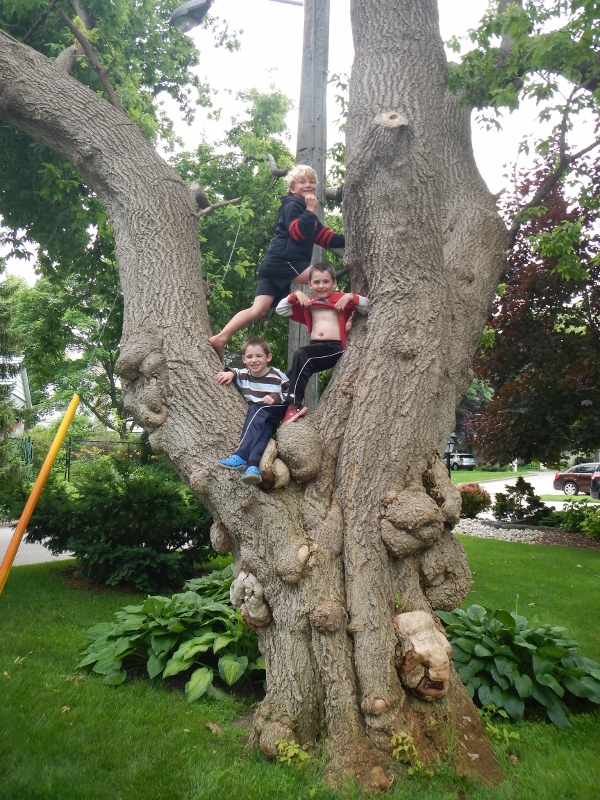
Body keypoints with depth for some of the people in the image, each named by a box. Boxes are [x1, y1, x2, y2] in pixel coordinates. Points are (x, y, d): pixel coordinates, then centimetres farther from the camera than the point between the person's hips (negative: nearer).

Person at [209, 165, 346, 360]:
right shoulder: (292, 205, -1)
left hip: (275, 265, 9)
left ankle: (220, 338, -8)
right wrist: (310, 210, -14)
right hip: (282, 262, -9)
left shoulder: (304, 209, 29)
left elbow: (325, 237, 28)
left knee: (258, 309, -1)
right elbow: (297, 233, -16)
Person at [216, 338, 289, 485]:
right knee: (263, 428, -34)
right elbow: (234, 372, 26)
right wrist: (230, 373, 1)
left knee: (256, 410, -35)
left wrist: (276, 397, -21)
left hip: (275, 415, -3)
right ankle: (253, 465, -59)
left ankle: (241, 456, -47)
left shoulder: (278, 376, -7)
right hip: (255, 418, 3)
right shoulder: (244, 375, 6)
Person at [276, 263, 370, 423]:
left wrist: (350, 297, -12)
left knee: (301, 355, -28)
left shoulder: (341, 298, 8)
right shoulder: (307, 303, 19)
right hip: (315, 347, 5)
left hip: (335, 348, -5)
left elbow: (368, 307, 0)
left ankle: (295, 405, -26)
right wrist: (295, 295, 5)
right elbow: (280, 310, 18)